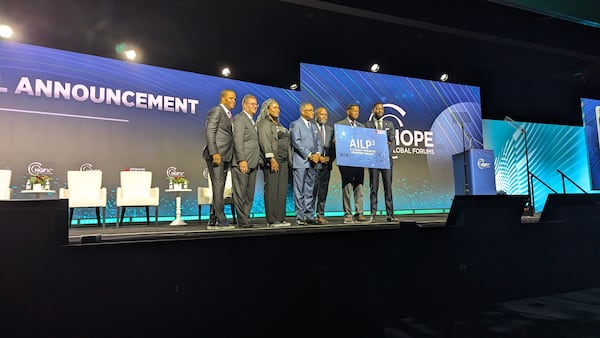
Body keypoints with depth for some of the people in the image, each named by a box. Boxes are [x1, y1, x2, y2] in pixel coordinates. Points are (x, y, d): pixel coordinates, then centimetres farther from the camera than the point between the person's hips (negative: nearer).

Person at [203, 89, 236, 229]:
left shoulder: (228, 115, 23)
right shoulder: (216, 110, -3)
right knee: (218, 186, -10)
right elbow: (209, 132, -12)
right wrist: (215, 153, -20)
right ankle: (221, 220, -10)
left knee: (219, 188, 8)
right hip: (216, 155, -9)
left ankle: (213, 220, 13)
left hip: (225, 156, 9)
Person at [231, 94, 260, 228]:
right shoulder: (240, 118, -5)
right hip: (242, 163, -9)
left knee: (250, 195, 11)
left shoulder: (252, 121, 22)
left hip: (252, 163, 9)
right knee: (240, 194, -3)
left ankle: (245, 220, 17)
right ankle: (243, 222, 1)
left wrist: (257, 160, 13)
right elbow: (237, 141, -14)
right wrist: (242, 160, -20)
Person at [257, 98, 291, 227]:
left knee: (282, 190, 5)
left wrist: (288, 160, 14)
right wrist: (272, 159, -22)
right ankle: (272, 220, -5)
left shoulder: (279, 124, 24)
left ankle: (280, 218, 9)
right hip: (272, 161, -8)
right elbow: (264, 141, -13)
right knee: (272, 189, -8)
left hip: (283, 161, 8)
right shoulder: (264, 123, -1)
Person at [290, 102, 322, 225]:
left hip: (312, 162, 7)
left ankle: (309, 215, 13)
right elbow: (296, 142, -11)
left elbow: (318, 142, 17)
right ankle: (300, 216, 1)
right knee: (299, 191, -3)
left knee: (310, 191, 8)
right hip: (300, 162, -6)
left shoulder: (314, 126, 21)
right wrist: (309, 155, -15)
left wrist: (317, 153, -3)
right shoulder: (295, 124, -1)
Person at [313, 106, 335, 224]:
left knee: (323, 190, 7)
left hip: (327, 164, 5)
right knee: (312, 191, -5)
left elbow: (333, 147, 16)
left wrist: (330, 157, -3)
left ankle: (321, 215, 12)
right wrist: (319, 157, -11)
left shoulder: (330, 130, 17)